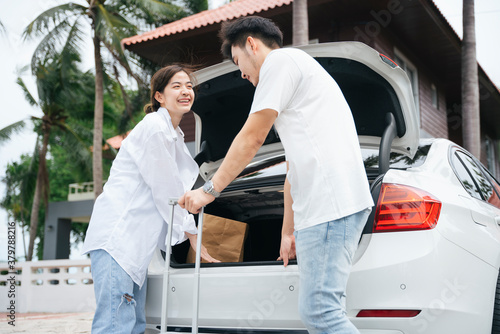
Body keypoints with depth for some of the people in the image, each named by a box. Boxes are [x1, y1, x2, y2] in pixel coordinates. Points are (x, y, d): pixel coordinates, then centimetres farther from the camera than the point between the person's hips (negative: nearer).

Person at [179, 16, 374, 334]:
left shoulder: (280, 59, 2)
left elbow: (252, 137, -4)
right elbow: (295, 168, 31)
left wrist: (210, 189, 5)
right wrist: (288, 231, 31)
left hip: (331, 201, -10)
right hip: (322, 205, 10)